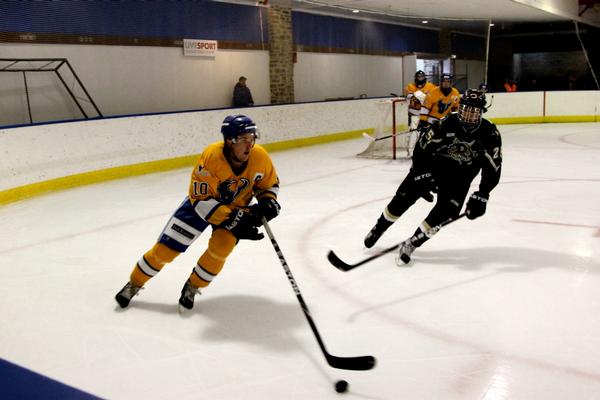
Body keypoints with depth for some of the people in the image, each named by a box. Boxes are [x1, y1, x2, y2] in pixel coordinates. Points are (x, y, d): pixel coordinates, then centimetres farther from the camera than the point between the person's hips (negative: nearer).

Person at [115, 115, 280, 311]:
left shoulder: (260, 157, -23)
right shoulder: (211, 157, -34)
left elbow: (269, 184, -3)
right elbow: (201, 200, -31)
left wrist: (268, 202, -23)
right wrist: (233, 219, -38)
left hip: (237, 207, 2)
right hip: (202, 201, -2)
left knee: (221, 246, -23)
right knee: (165, 248, 0)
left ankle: (192, 287, 4)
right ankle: (134, 284, 25)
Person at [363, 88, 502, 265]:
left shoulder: (490, 134, -20)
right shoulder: (446, 124, -25)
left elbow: (493, 167, -16)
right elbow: (422, 146, -16)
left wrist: (481, 195, -23)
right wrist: (421, 174, -22)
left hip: (460, 175, 1)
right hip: (432, 164, -1)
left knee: (447, 211, -18)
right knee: (404, 197, -5)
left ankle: (412, 243, -3)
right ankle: (378, 229, 19)